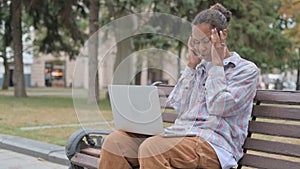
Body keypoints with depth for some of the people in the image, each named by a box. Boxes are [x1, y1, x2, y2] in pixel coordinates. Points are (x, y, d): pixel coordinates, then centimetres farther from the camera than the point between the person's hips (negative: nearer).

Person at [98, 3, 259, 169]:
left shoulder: (247, 70, 6)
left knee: (152, 147, -36)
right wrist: (191, 65, 10)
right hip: (179, 133, 6)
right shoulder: (199, 67, 22)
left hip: (213, 143, -6)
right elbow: (176, 107, 10)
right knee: (115, 141, -17)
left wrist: (217, 63, -1)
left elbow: (218, 107, -9)